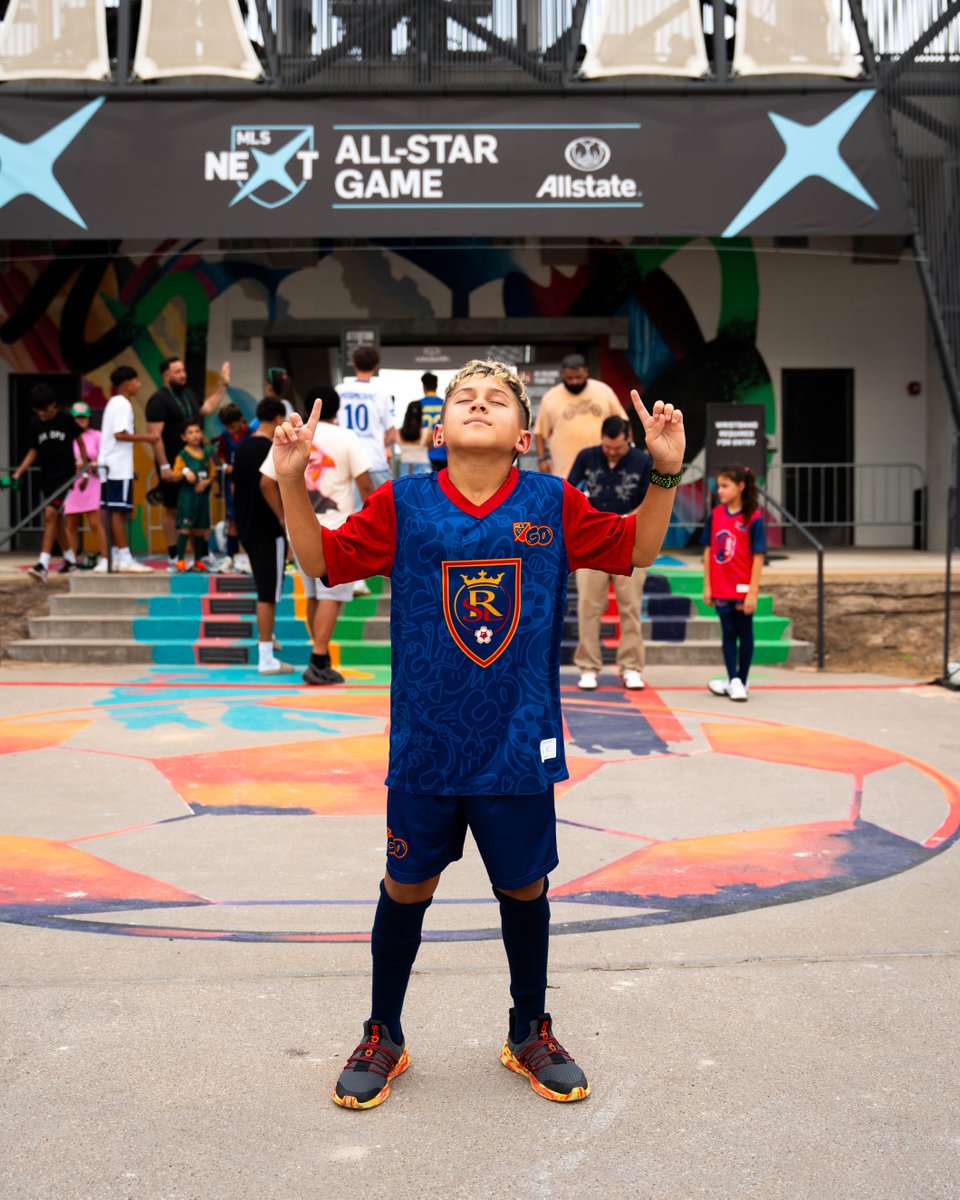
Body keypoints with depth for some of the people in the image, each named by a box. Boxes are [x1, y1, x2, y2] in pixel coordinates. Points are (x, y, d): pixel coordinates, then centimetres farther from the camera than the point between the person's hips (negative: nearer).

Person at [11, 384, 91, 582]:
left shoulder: (66, 419, -8)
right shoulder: (35, 423, 4)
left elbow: (79, 440, 6)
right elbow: (33, 452, 10)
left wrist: (85, 464, 4)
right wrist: (18, 473, 1)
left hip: (65, 474, -6)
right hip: (46, 476, 6)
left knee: (50, 514, -17)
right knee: (57, 519, 13)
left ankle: (44, 565, -22)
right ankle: (71, 559, 29)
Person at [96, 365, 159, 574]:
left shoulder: (114, 403, 20)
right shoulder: (123, 404, -10)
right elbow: (120, 434, -20)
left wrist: (143, 439, 16)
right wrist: (146, 437, -16)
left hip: (111, 466, 10)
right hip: (119, 467, -10)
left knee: (115, 511, 10)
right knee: (119, 511, -8)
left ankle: (111, 558, 11)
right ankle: (125, 559, -8)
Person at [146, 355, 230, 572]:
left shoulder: (188, 394, 13)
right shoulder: (159, 400, -11)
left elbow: (207, 409, 26)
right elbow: (155, 435, -16)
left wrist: (222, 385, 20)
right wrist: (164, 466, -21)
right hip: (173, 464, -7)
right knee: (172, 510, 1)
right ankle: (173, 558, 8)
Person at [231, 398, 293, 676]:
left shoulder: (242, 447, 11)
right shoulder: (271, 448, -14)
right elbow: (267, 486, -23)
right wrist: (283, 518, -17)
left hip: (246, 526, 9)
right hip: (268, 529, -9)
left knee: (264, 588, 24)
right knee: (268, 593, -5)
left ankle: (265, 638, 37)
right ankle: (266, 658, -4)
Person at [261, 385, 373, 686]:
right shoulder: (347, 439, -4)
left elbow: (267, 483, 6)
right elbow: (365, 485, -9)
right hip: (336, 530, -4)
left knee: (313, 595, 16)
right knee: (331, 596, -3)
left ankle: (320, 659, 22)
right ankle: (319, 663, -10)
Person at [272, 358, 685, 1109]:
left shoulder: (553, 505, -1)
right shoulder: (402, 505, -3)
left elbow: (636, 549, 6)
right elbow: (323, 559, 2)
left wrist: (665, 471, -7)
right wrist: (293, 482, -12)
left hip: (519, 746, 1)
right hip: (425, 745, 0)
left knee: (524, 888, 15)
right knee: (407, 888, 12)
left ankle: (531, 1034, 38)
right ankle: (383, 1038, 34)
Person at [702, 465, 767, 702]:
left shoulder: (753, 518, -11)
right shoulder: (715, 515, 2)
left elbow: (758, 557, -11)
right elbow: (708, 551, 7)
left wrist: (753, 592, -14)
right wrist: (707, 585, 4)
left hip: (743, 589, -4)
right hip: (721, 588, 4)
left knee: (744, 633, 8)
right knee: (728, 633, 8)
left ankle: (741, 682, 17)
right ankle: (733, 680, 14)